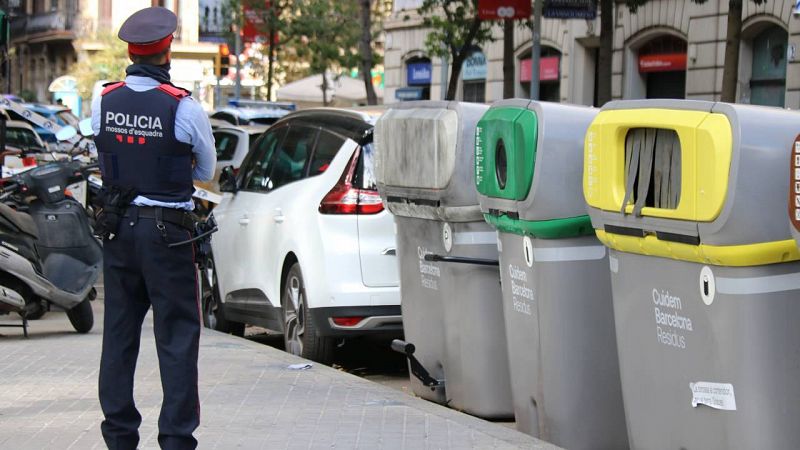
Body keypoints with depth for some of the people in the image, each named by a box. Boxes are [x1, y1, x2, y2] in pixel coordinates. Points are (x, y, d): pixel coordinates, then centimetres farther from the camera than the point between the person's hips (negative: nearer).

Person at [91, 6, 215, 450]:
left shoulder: (103, 101, -1)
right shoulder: (183, 106, -12)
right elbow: (206, 171, 2)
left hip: (117, 226, 4)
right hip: (167, 230, -4)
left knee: (118, 334, 13)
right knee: (177, 336, 1)